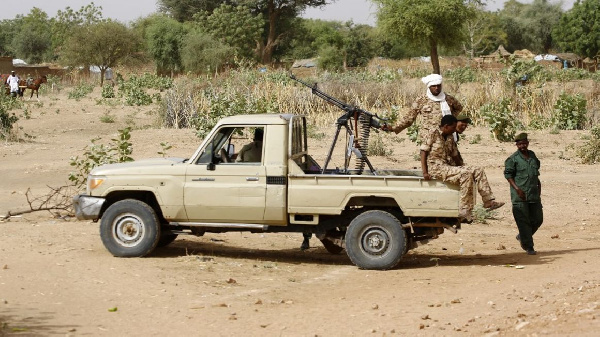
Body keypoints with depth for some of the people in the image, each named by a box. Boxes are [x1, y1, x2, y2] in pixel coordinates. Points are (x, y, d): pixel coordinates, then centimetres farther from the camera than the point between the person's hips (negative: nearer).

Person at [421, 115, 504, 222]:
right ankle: (464, 212, -31)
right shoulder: (433, 134, -5)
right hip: (435, 168, -8)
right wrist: (425, 172, -18)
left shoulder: (450, 138, 17)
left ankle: (489, 201, -7)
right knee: (466, 175, -29)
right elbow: (423, 152, -10)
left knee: (478, 172, -4)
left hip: (446, 166, 8)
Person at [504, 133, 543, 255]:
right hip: (520, 195, -6)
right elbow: (508, 175, -8)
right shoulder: (513, 159, -6)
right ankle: (528, 246, 0)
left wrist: (538, 185, 15)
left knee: (538, 219, 9)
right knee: (523, 221, -5)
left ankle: (522, 236, 30)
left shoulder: (532, 155, 12)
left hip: (534, 194, 6)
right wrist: (517, 189, -16)